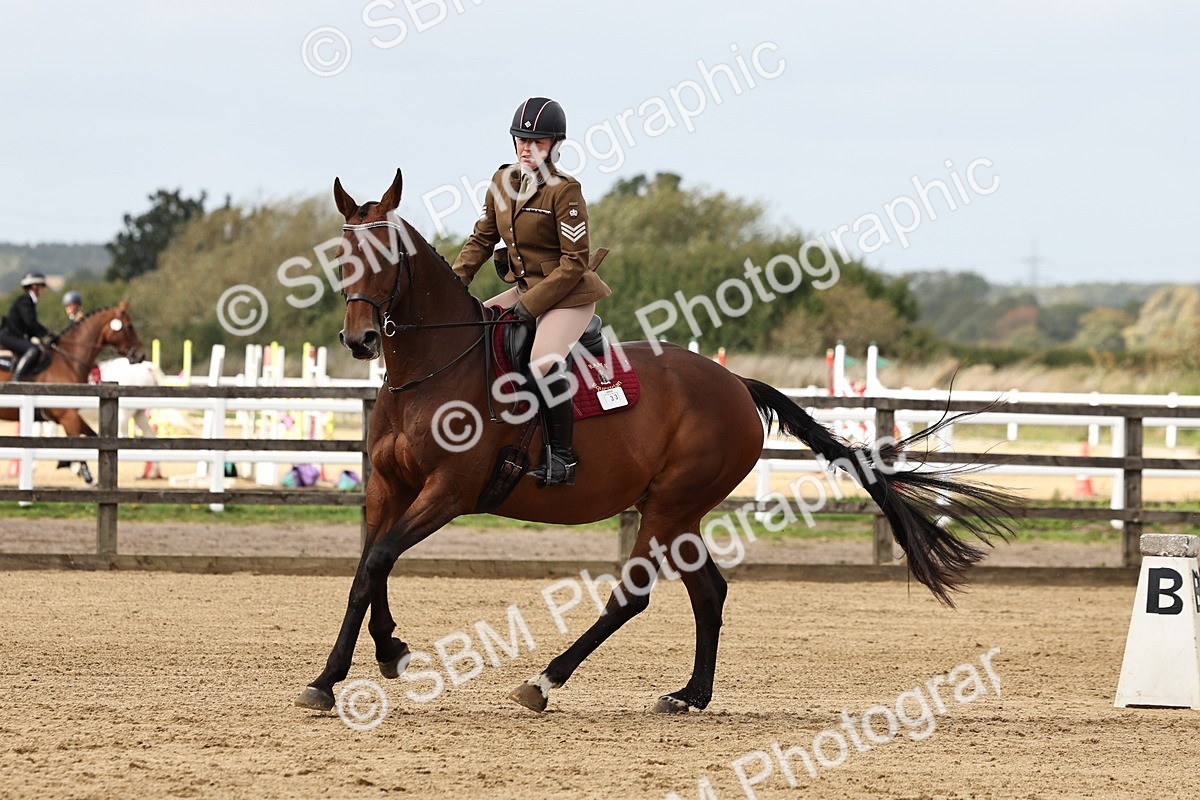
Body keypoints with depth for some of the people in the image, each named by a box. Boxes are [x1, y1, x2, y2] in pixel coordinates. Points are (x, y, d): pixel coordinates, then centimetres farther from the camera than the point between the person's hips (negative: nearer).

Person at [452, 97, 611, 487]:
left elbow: (575, 261, -17)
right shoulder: (503, 182, 5)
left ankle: (562, 455, -20)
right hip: (525, 288, 9)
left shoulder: (564, 191, -16)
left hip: (569, 294, -9)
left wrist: (531, 305, -18)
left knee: (543, 363, -31)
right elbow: (482, 239, 14)